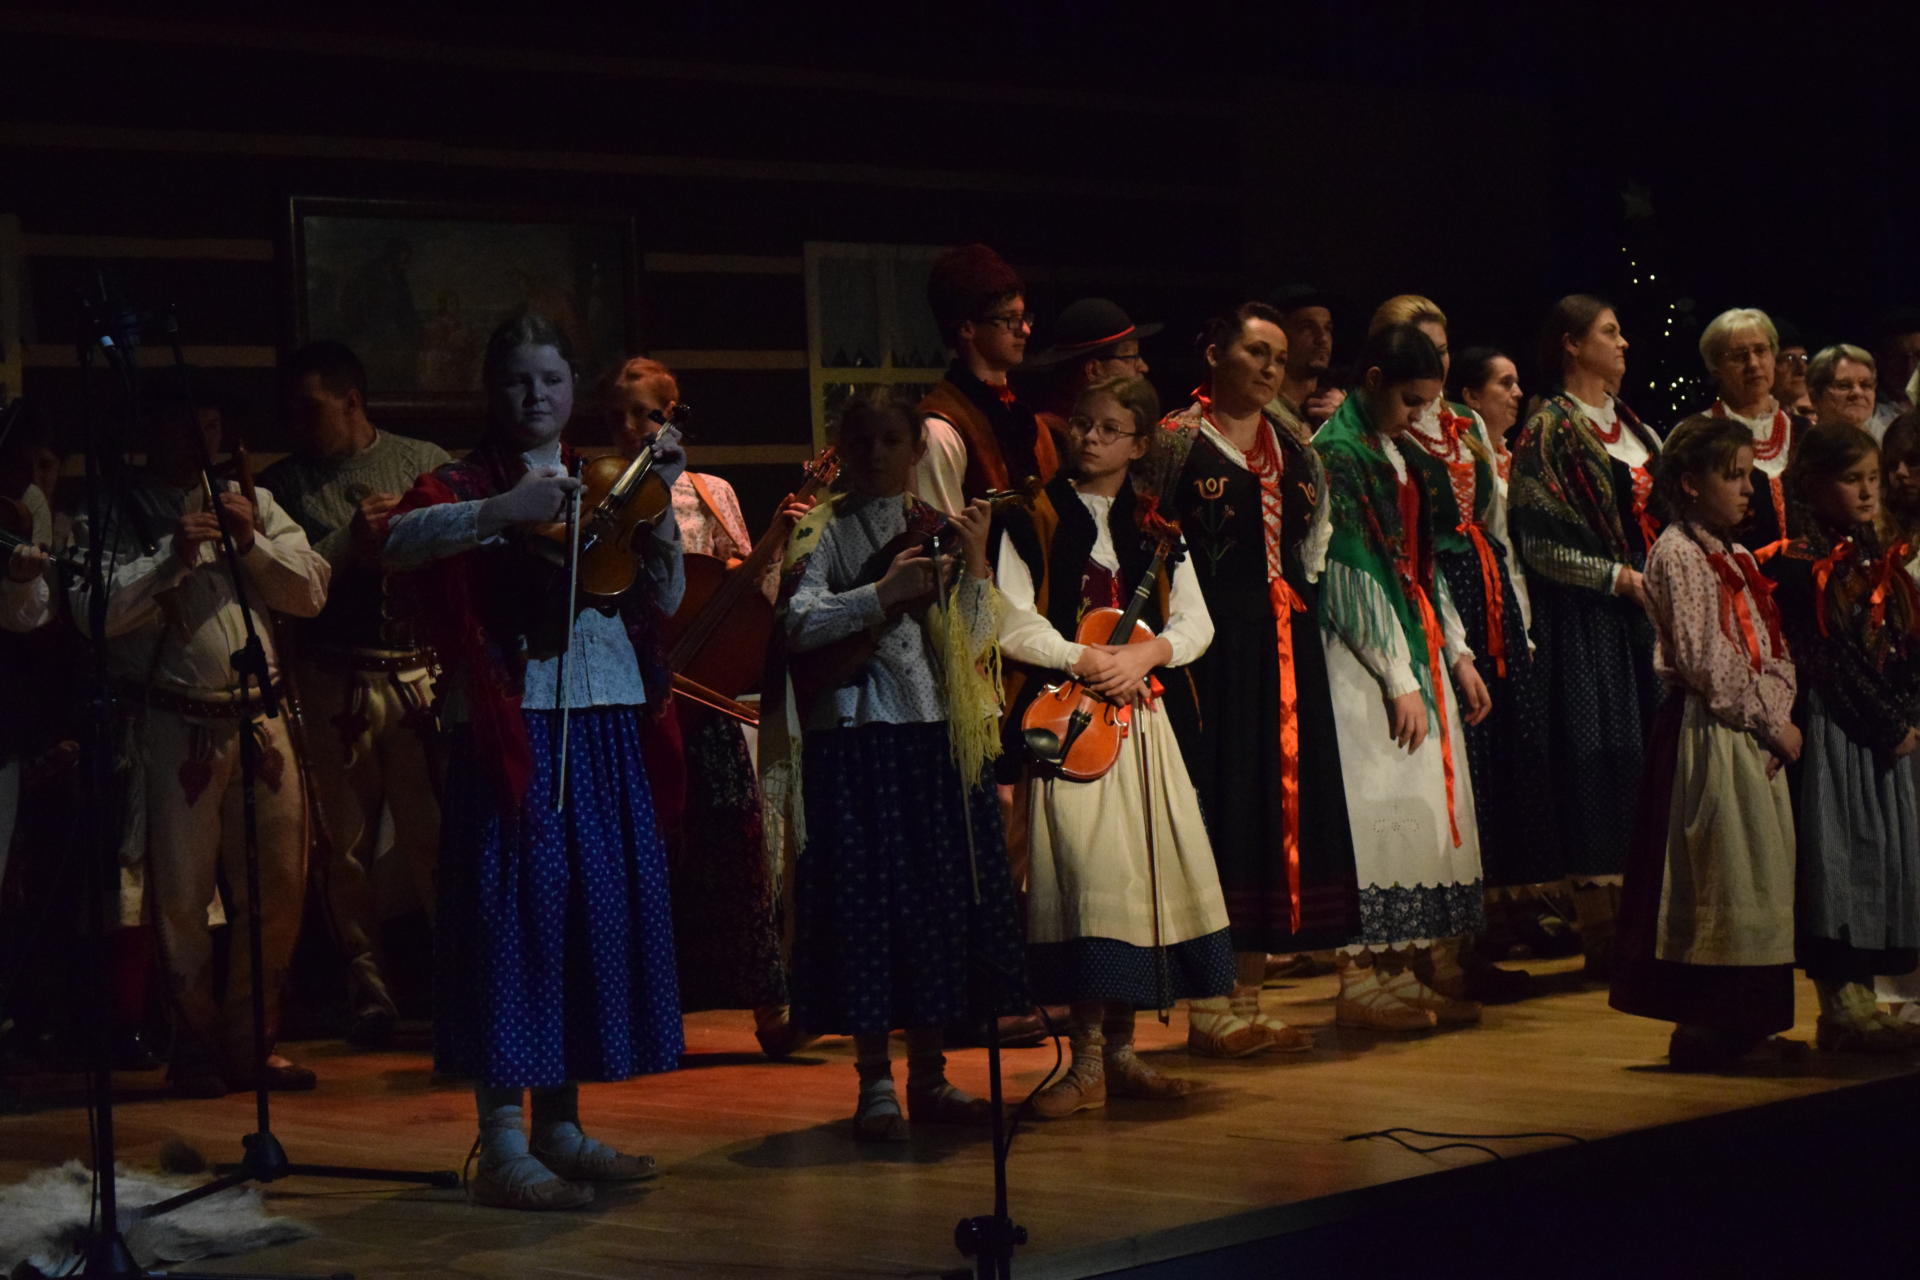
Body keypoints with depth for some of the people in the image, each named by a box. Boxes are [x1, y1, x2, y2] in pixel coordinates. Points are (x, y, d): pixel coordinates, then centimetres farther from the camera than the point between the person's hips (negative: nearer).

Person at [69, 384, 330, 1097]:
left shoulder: (254, 504, 15)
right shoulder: (115, 512, 2)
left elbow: (311, 593, 9)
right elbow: (94, 611, -10)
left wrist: (252, 544, -5)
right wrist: (172, 556, -16)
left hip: (260, 718, 4)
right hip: (174, 727, -4)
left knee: (277, 889, 6)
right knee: (182, 897, -2)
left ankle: (250, 1043, 18)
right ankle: (196, 1046, 10)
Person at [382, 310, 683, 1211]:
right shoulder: (468, 483, -1)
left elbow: (663, 600, 13)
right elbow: (397, 543, -20)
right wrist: (501, 512, -32)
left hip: (602, 724, 6)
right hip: (509, 724, -6)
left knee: (601, 906, 8)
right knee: (515, 909, -9)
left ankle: (560, 1125, 20)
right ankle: (502, 1147, -7)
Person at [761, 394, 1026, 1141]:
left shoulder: (937, 528, 14)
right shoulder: (822, 531, 3)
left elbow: (974, 645, 8)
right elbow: (798, 623, -11)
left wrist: (974, 566, -5)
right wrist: (882, 592, -19)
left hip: (938, 739, 4)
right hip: (855, 740, -4)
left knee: (943, 895, 4)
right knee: (866, 900, -5)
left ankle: (928, 1076, 14)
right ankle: (875, 1080, 1)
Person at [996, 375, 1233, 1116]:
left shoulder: (1156, 528, 14)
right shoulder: (1034, 520, 3)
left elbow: (1195, 622, 8)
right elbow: (1013, 625, -5)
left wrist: (1145, 654, -11)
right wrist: (1086, 659, -16)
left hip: (1144, 714, 4)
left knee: (1148, 872, 2)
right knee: (1087, 873, -12)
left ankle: (1121, 1050, 11)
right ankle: (1088, 1060, -9)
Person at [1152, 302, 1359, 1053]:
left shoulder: (1293, 447, 16)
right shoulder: (1180, 441, -2)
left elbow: (1317, 528, 26)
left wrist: (1300, 589, 13)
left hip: (1285, 645, 7)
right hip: (1215, 645, -7)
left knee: (1281, 801, 6)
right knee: (1220, 802, -8)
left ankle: (1248, 998, 13)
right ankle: (1209, 1007, -4)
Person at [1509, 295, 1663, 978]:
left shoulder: (1631, 424, 16)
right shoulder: (1550, 429, -7)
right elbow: (1541, 543, -13)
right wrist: (1620, 577, -15)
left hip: (1645, 608, 7)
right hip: (1586, 618, -7)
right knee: (1598, 756, -7)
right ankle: (1600, 932, -2)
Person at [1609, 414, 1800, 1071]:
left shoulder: (1737, 559, 18)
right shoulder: (1677, 554, -10)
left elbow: (1774, 652, 16)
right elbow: (1707, 664, -16)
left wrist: (1779, 712, -2)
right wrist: (1771, 722, -10)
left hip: (1753, 737, 9)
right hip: (1707, 735, -9)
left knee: (1760, 873, 9)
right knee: (1720, 875, -8)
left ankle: (1742, 1019, 14)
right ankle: (1706, 1026, -3)